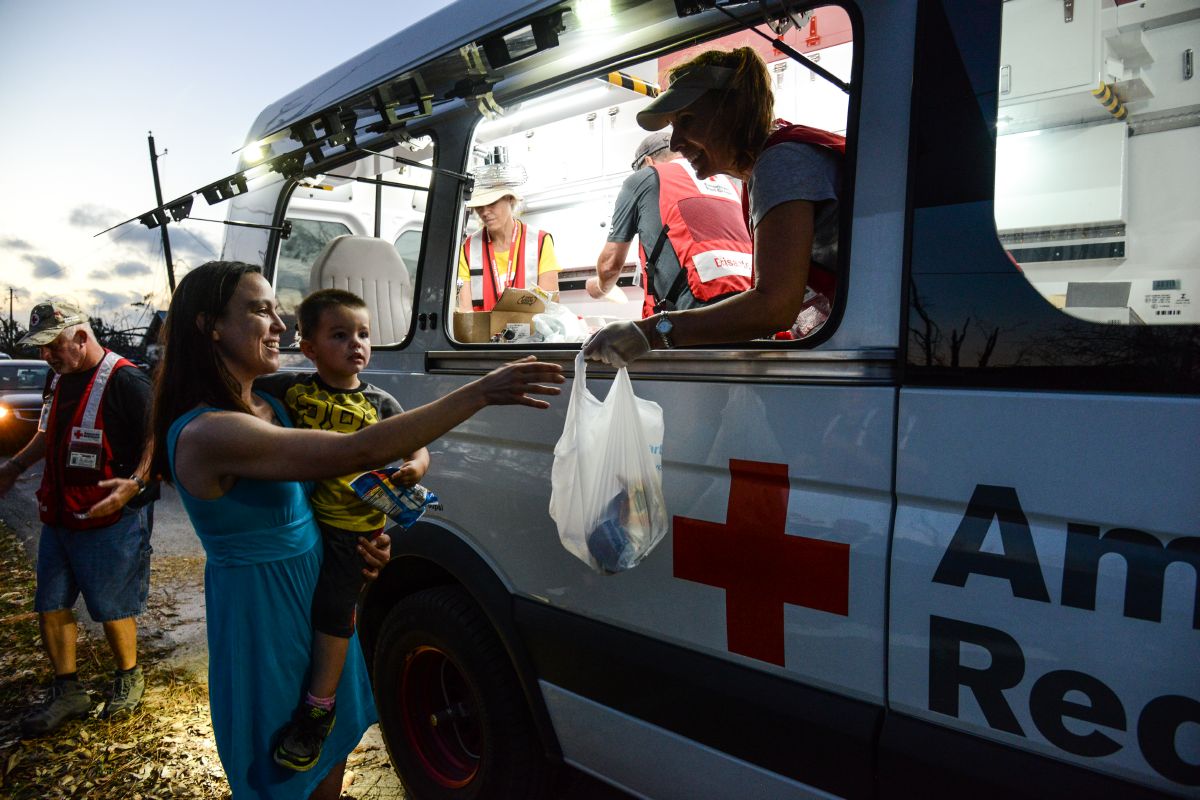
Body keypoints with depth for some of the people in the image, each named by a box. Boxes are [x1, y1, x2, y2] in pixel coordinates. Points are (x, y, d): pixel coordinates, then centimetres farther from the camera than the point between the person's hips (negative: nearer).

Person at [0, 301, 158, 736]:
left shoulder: (125, 382, -18)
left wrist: (135, 484, -33)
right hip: (58, 516, 8)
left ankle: (129, 678, 28)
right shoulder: (59, 377, 8)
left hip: (109, 520, -8)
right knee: (50, 605, 12)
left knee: (112, 609, 5)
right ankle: (67, 692, 27)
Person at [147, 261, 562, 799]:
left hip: (321, 597, 8)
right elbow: (356, 453, -36)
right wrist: (479, 393, -36)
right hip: (263, 616, -8)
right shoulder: (207, 434, -26)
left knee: (330, 757, 21)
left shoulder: (267, 408, 4)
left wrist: (360, 543, -6)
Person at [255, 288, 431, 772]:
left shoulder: (380, 404, 2)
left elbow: (417, 447, 7)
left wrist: (414, 468, -14)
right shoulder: (290, 390, 2)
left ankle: (317, 710, 9)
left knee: (333, 606, -6)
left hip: (355, 526, -2)